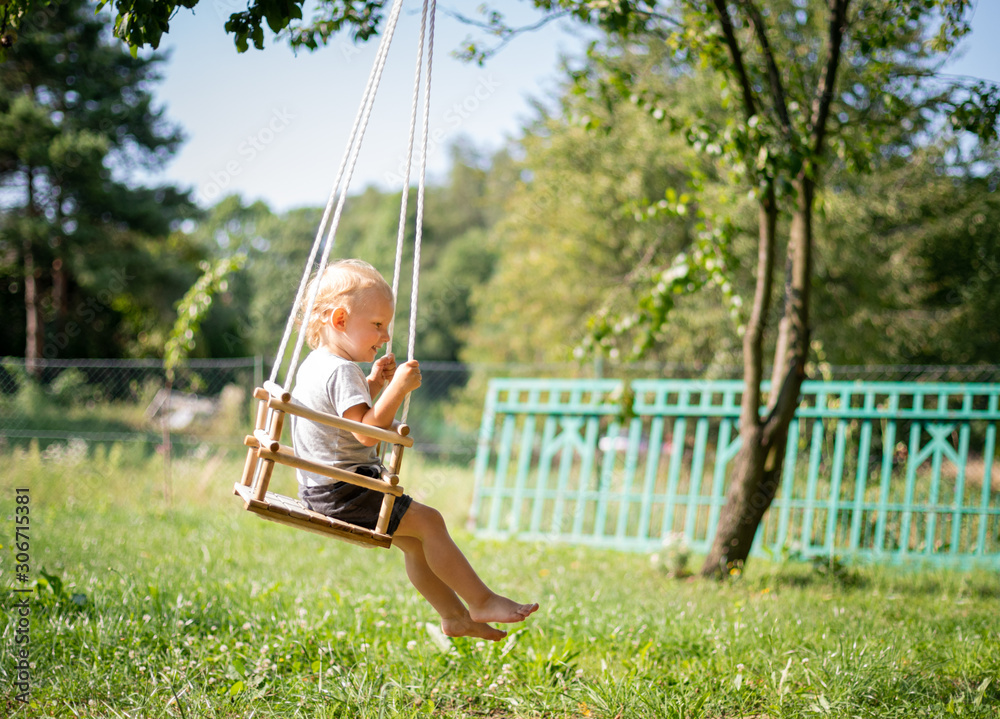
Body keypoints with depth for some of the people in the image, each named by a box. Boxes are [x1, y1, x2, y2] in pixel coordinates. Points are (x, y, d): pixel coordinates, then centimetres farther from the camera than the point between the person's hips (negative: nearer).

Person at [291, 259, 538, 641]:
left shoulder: (316, 363, 13)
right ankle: (482, 602, -7)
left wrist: (373, 384, 13)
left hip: (323, 489, 11)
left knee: (413, 541, 14)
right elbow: (366, 431, -29)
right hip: (344, 491, -11)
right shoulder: (342, 371, -20)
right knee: (428, 521, -12)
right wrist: (397, 389, -28)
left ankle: (455, 615, 19)